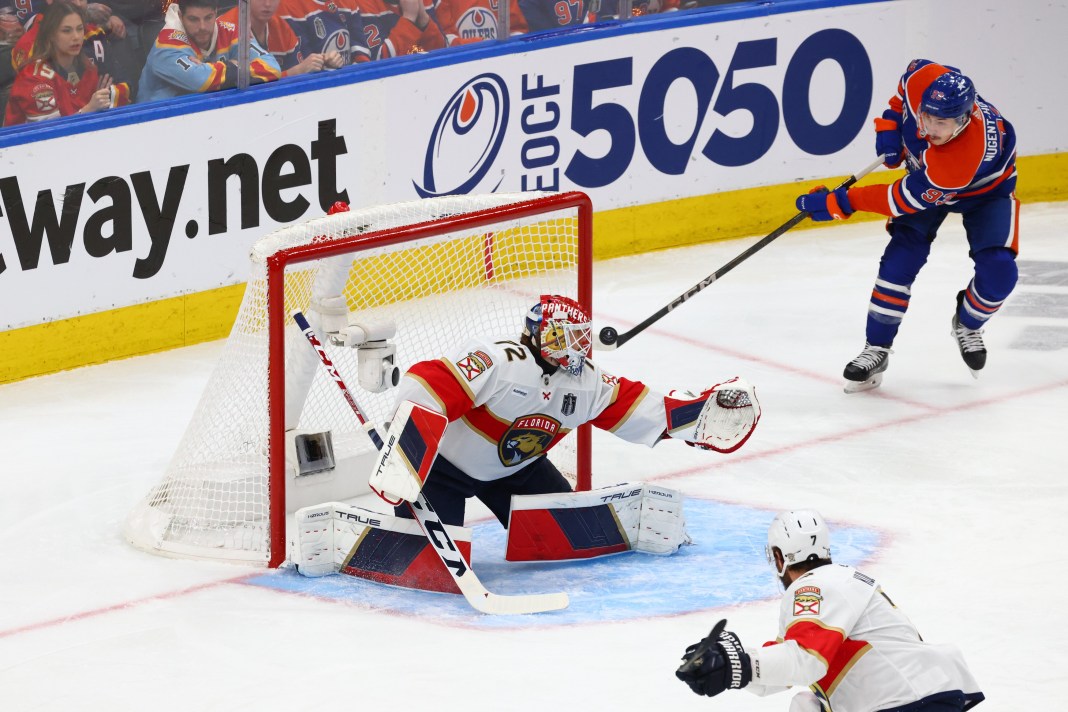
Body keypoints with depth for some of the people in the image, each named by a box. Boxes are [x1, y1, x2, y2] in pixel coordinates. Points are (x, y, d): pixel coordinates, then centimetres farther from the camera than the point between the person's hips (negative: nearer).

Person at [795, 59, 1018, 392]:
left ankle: (967, 325, 16)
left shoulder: (967, 153, -46)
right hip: (925, 173, 4)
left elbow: (907, 199, -35)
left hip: (986, 187, -4)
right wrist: (890, 123, -15)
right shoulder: (923, 80, -35)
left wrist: (841, 203, -30)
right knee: (900, 259, -13)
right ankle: (877, 349, -2)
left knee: (998, 271, -17)